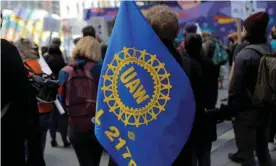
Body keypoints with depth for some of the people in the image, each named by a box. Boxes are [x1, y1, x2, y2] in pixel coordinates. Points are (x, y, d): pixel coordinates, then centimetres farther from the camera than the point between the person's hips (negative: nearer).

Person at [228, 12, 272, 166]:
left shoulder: (244, 55, -18)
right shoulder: (271, 51, 0)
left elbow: (236, 88, -17)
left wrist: (231, 108, -4)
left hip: (246, 110, -7)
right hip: (265, 108, 7)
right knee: (262, 147, 22)